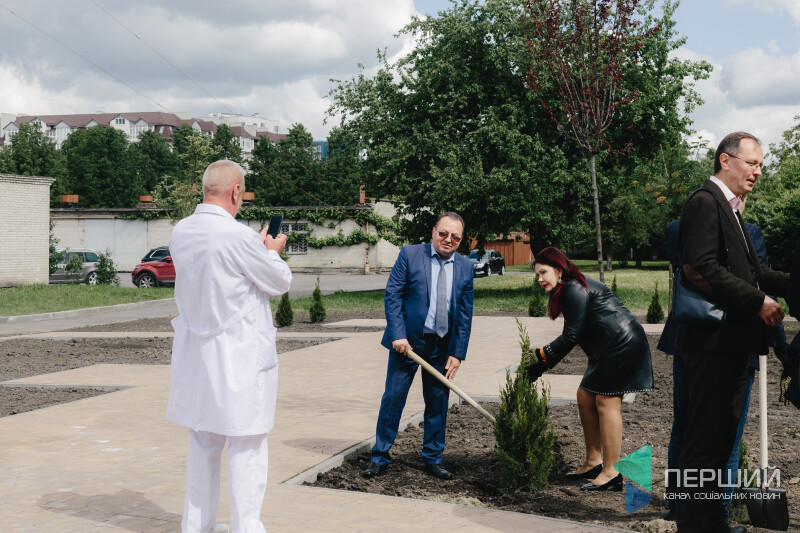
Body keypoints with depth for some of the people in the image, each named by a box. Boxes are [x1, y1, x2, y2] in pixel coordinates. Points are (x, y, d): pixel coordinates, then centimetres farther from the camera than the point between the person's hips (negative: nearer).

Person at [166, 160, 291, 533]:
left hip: (196, 355, 7)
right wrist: (272, 251, 13)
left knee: (203, 443, 18)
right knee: (245, 445, 1)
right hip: (239, 356, -7)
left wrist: (258, 248, 23)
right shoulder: (239, 237, -20)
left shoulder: (180, 233, 1)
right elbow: (280, 281, -7)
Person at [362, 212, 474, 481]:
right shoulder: (409, 255, -4)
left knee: (438, 404, 9)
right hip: (407, 342, -3)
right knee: (393, 398, 2)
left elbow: (465, 313, 5)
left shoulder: (466, 267, 5)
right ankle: (380, 457, 13)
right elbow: (392, 295, -7)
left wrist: (458, 353, -2)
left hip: (443, 346, 3)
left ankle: (433, 459, 22)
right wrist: (398, 335, -16)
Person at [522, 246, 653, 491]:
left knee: (606, 402, -9)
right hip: (610, 349, 11)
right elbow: (573, 336, 14)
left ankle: (610, 473, -5)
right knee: (585, 397, 11)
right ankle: (593, 462, 18)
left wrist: (542, 355, -10)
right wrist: (541, 365, 7)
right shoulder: (569, 289, 17)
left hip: (622, 345, -11)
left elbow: (571, 336, -18)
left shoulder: (574, 290, -15)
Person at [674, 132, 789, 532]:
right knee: (706, 439, -5)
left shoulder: (728, 207, 22)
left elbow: (748, 271, 18)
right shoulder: (704, 202, -10)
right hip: (712, 341, -10)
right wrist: (758, 301, -19)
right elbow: (703, 269, -22)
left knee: (720, 436, 15)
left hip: (731, 343, 10)